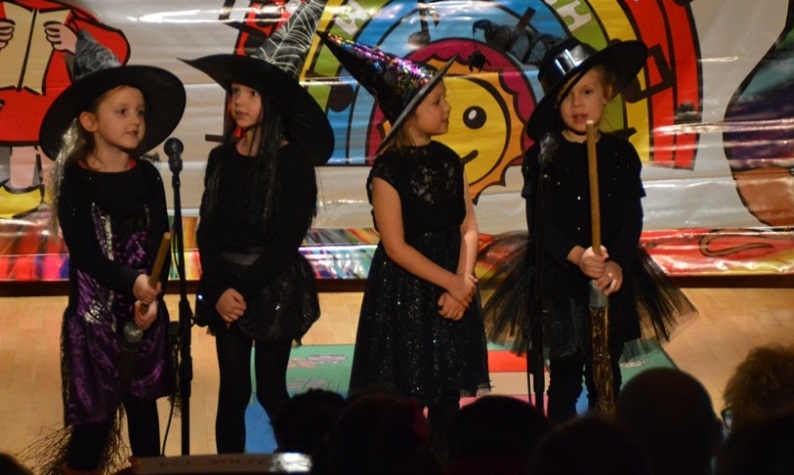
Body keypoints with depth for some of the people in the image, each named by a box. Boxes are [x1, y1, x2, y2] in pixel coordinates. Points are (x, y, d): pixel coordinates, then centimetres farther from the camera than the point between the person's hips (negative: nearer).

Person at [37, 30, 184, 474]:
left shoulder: (148, 176, 3)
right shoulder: (75, 179, -7)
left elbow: (160, 244, -1)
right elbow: (84, 251, -15)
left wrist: (153, 296, -19)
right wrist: (132, 283, -31)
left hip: (146, 311, 4)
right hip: (95, 313, -3)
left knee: (144, 405, 13)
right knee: (94, 418, -1)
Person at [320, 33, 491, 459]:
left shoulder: (449, 161, 6)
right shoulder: (388, 170, -12)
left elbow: (468, 227, 3)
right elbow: (396, 247, -15)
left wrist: (463, 284, -11)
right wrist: (451, 281, -15)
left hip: (451, 290, 6)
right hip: (404, 294, -6)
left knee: (448, 394, 10)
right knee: (404, 398, -1)